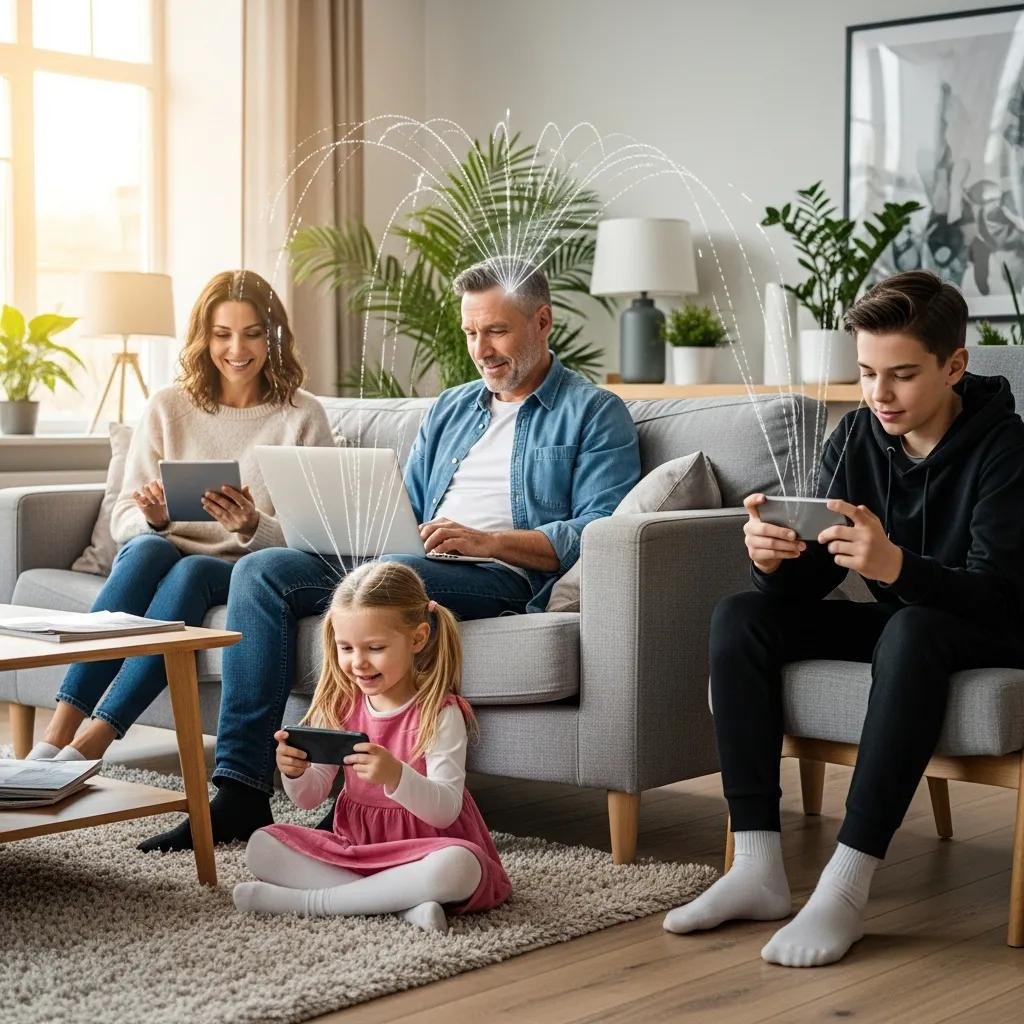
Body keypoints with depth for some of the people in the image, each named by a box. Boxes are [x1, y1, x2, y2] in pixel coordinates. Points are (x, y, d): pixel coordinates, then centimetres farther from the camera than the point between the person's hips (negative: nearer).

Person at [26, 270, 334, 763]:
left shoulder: (303, 417, 4)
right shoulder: (168, 407, 10)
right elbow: (123, 519, 7)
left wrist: (252, 526, -22)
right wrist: (154, 520, -17)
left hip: (243, 575, -1)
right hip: (160, 559, 2)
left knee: (190, 571, -34)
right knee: (148, 548, -33)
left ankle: (91, 742, -41)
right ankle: (57, 735, -40)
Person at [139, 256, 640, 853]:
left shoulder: (594, 413, 6)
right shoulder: (450, 409, 28)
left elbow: (601, 530, -8)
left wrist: (489, 541, -18)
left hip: (506, 576, -7)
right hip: (409, 563, 7)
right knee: (263, 570, -14)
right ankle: (241, 789, -21)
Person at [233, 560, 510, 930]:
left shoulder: (440, 712, -14)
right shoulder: (339, 703, 1)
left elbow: (445, 811, -22)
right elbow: (310, 797, 5)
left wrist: (395, 776, -40)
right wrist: (295, 773, -19)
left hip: (421, 850, -5)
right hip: (353, 843, 5)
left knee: (459, 866, -38)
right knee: (261, 847, -14)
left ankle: (308, 900, -24)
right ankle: (404, 902, -24)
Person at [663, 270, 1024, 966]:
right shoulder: (858, 438, -2)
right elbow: (812, 580, -4)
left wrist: (895, 566, -47)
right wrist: (775, 560, -29)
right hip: (894, 620, 6)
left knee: (912, 631, -39)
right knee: (740, 617, -12)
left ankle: (846, 889, -38)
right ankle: (758, 870, -18)